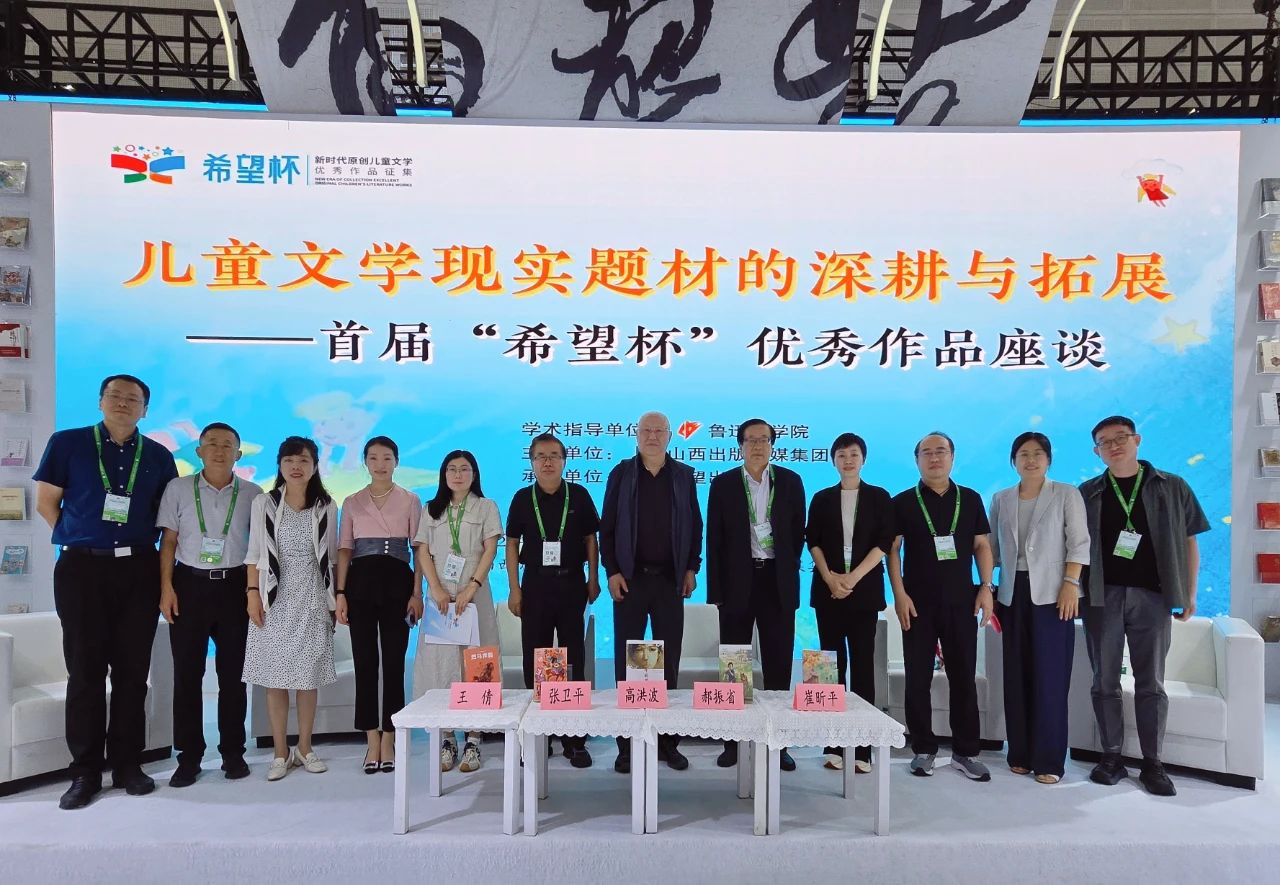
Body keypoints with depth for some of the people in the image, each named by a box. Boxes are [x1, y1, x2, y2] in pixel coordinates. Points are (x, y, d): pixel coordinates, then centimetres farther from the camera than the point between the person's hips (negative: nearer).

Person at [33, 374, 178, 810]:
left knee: (132, 669, 6)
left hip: (139, 569, 2)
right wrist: (83, 538, 3)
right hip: (82, 567, -2)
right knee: (85, 670, 2)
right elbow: (46, 502, 5)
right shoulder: (67, 443, 3)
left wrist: (137, 542, 5)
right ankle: (85, 771, 11)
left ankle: (127, 764, 16)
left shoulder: (158, 456, 8)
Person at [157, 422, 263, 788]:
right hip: (189, 583, 0)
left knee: (233, 672, 6)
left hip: (234, 585, 0)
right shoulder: (178, 488, 4)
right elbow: (169, 541, 4)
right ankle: (189, 757, 15)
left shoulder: (253, 494, 3)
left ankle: (232, 752, 19)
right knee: (187, 673, 3)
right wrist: (166, 588, -4)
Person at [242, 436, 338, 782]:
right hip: (275, 600, 0)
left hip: (312, 600, 0)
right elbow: (254, 554, 4)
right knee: (275, 677, 2)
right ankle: (281, 753, 14)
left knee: (309, 677, 5)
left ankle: (304, 749, 18)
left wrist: (335, 598, 6)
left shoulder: (326, 507, 3)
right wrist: (253, 593, -4)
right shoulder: (264, 504, 2)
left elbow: (331, 556, 8)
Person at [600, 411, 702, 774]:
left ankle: (668, 741, 17)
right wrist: (612, 571, -5)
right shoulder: (622, 474, 3)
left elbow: (695, 526, 9)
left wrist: (691, 569, 2)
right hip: (630, 579, -1)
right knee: (626, 662, 4)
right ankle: (626, 744, 12)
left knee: (669, 662, 7)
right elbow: (607, 526, 1)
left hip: (670, 579, 1)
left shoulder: (684, 475, 7)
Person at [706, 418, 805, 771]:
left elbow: (798, 532, 9)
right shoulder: (723, 484, 3)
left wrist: (788, 568, 1)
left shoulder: (790, 481, 6)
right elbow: (714, 539, 1)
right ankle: (732, 742, 14)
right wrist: (716, 591, -3)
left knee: (779, 665, 5)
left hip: (777, 581, 1)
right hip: (737, 582, -1)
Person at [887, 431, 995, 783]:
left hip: (961, 602, 2)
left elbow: (982, 546, 10)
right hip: (918, 603, -1)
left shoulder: (970, 499, 8)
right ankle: (923, 750, 15)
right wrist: (899, 595, -8)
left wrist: (986, 588, 0)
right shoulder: (903, 502, 1)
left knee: (964, 677, 6)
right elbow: (892, 550, -1)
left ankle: (966, 752, 16)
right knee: (918, 679, 4)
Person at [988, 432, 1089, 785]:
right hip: (1012, 595, 4)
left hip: (1051, 594, -3)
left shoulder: (1067, 495, 2)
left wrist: (1071, 584, -13)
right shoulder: (1000, 500, 11)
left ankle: (1048, 760, 4)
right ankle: (1020, 754, 14)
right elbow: (993, 548, 12)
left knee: (1050, 678, -3)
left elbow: (1079, 543, -3)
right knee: (1016, 677, 6)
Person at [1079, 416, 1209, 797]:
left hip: (1152, 596, 0)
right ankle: (1112, 757, 14)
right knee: (1105, 681, 5)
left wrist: (1190, 593, 5)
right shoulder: (1087, 493, 6)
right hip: (1101, 596, 1)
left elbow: (1189, 543, 8)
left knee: (1151, 682, 5)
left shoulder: (1172, 488, 5)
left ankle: (1152, 763, 13)